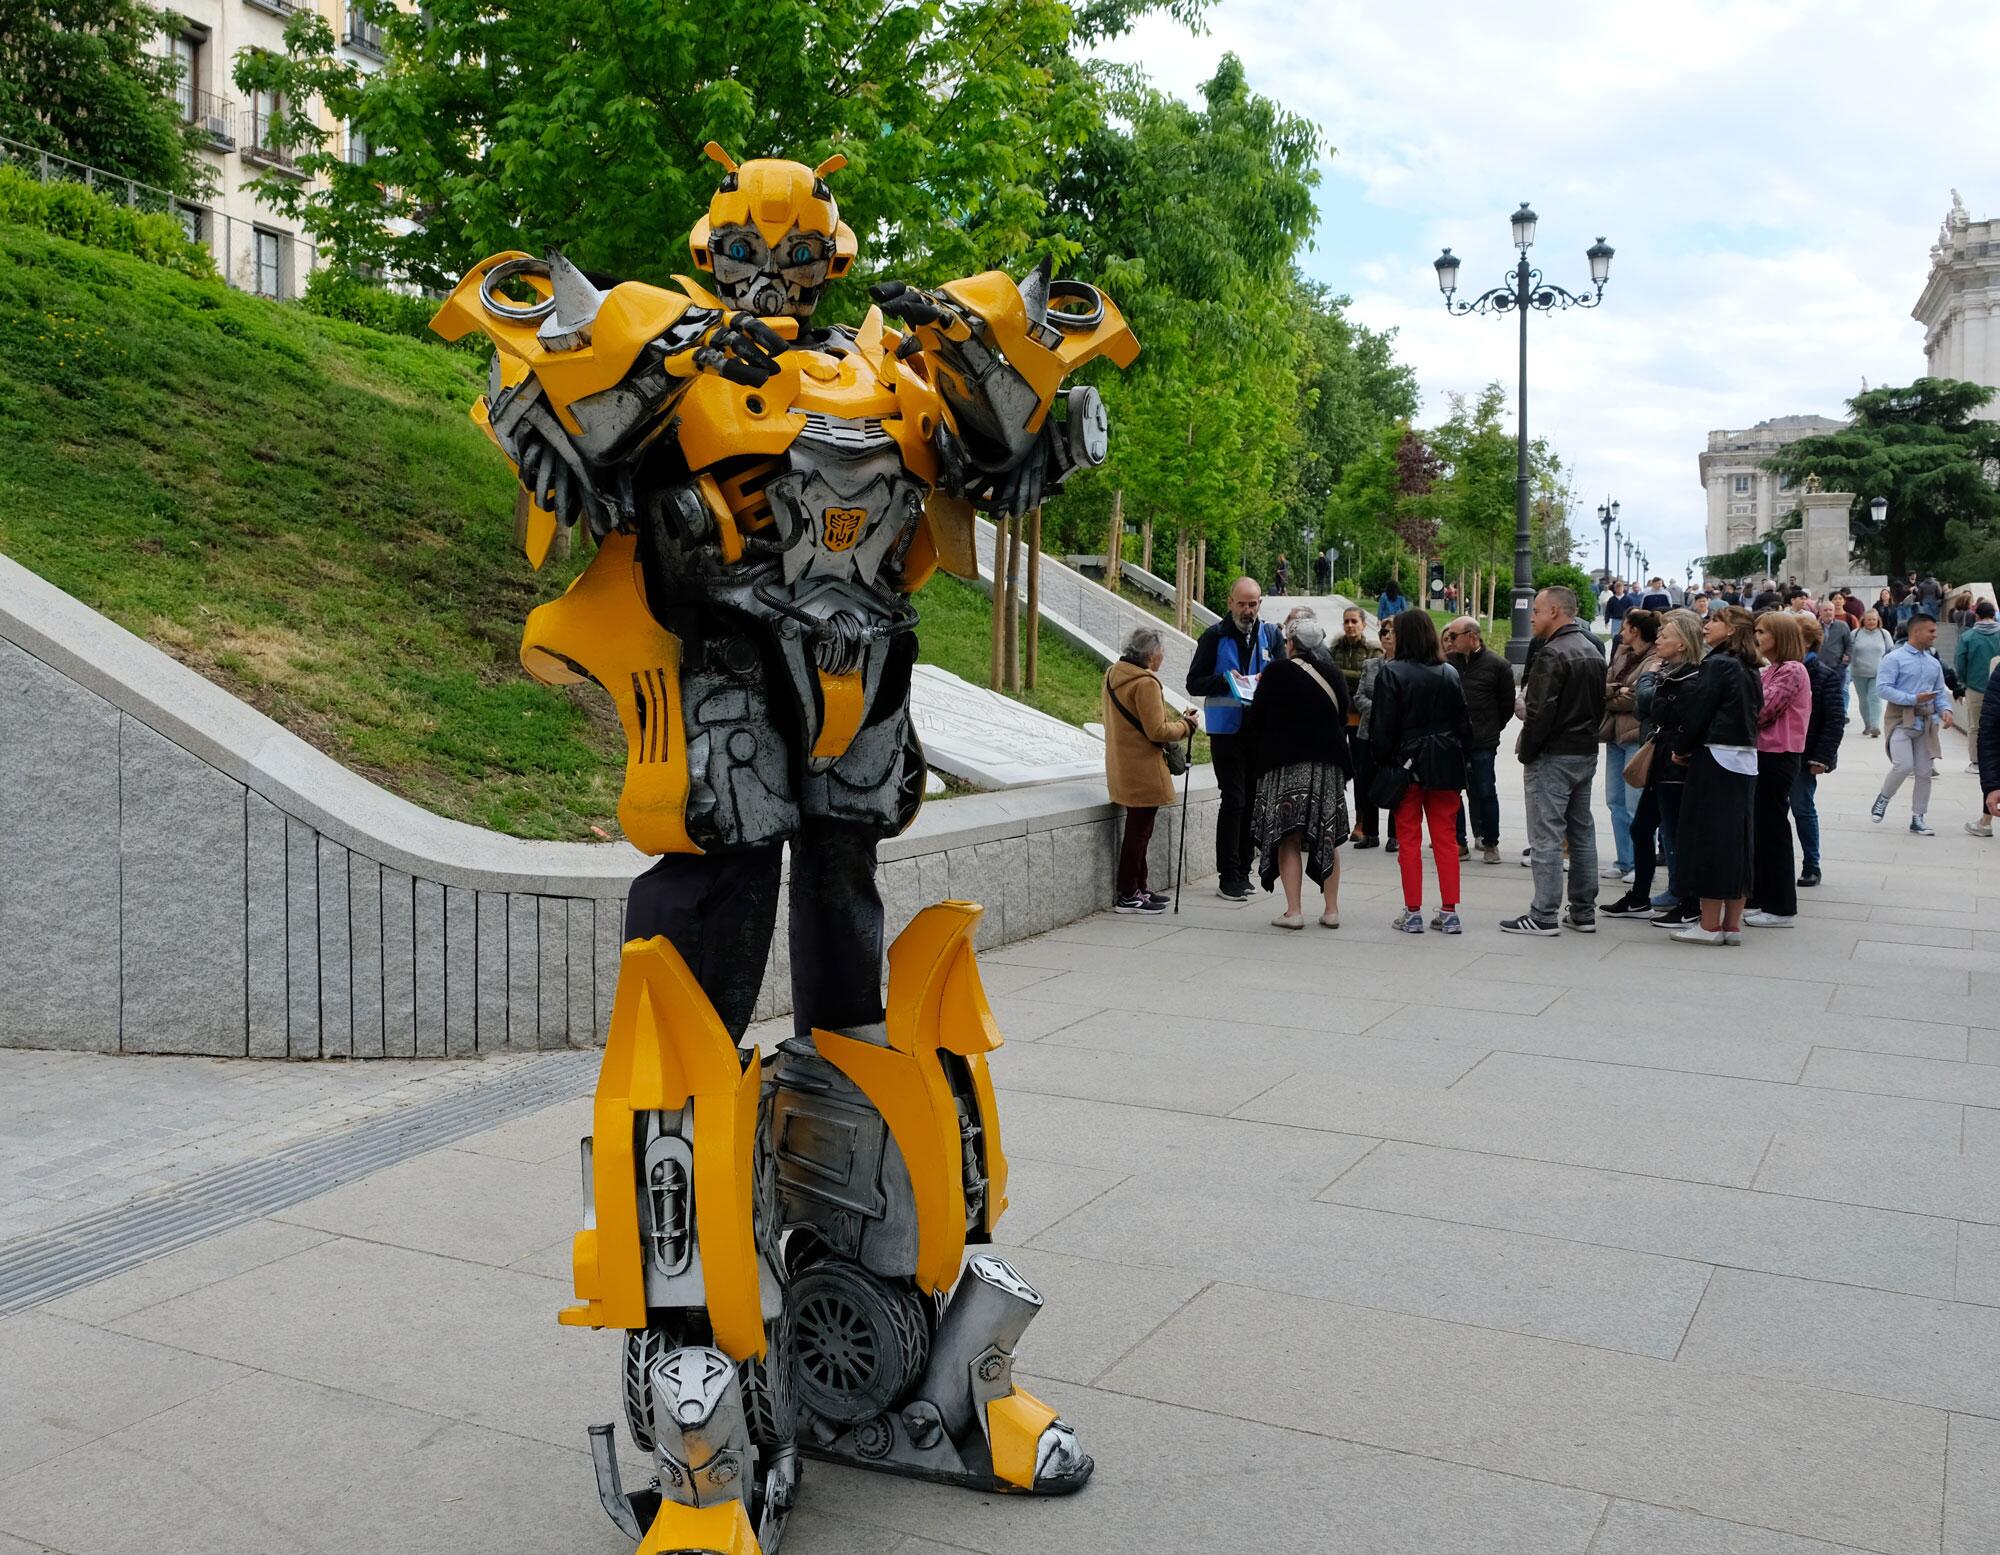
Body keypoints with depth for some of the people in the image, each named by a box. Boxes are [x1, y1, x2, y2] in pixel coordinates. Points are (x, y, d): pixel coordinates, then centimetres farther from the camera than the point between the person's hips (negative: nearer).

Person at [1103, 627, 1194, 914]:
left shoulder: (1113, 674, 9)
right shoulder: (1145, 683, -20)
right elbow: (1157, 731, -22)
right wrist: (1186, 725, -6)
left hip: (1123, 768, 10)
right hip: (1143, 771, -10)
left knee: (1138, 830, 19)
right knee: (1138, 831, -1)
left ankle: (1137, 889, 28)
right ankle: (1127, 896, 5)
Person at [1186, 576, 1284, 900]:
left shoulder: (1270, 635, 10)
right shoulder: (1215, 636, -1)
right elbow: (1194, 683, -1)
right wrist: (1225, 681, -18)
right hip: (1227, 729, -4)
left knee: (1252, 801, 10)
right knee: (1233, 800, -7)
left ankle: (1242, 872, 20)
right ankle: (1228, 877, -2)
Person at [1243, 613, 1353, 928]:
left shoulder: (1278, 672, -8)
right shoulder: (1333, 675, 6)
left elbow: (1255, 719, -2)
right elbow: (1343, 717, 15)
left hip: (1287, 764, -4)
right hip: (1329, 762, 4)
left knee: (1288, 838, 1)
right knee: (1328, 838, 11)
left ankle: (1293, 910, -3)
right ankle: (1331, 909, 15)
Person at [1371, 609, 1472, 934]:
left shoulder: (1392, 673, -9)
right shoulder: (1449, 673, 4)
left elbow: (1382, 726, -10)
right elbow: (1463, 723, 8)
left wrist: (1382, 762, 0)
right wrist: (1459, 758, 14)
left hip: (1407, 764, -4)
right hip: (1444, 766, 4)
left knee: (1409, 840, 4)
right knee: (1446, 838, 7)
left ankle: (1413, 913, 6)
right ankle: (1449, 913, 7)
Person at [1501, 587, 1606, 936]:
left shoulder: (1552, 654, -16)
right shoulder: (1593, 653, 14)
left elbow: (1541, 711, -21)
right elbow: (1600, 705, 18)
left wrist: (1526, 750, -11)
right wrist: (1586, 735, 18)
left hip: (1553, 757, -9)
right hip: (1587, 753, 9)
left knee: (1546, 836, -5)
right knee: (1582, 832, 13)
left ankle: (1544, 916, -3)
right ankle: (1583, 913, 18)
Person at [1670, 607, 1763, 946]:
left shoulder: (1717, 665, -12)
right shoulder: (1749, 670, 12)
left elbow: (1698, 712, -14)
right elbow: (1752, 715, 15)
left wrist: (1682, 750, 2)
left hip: (1715, 759, -8)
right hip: (1746, 761, 8)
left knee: (1708, 838, -2)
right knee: (1737, 839, 10)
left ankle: (1710, 925, 2)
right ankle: (1732, 925, 15)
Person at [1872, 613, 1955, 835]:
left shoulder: (1934, 663, 13)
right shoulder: (1894, 658, -4)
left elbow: (1940, 692, 16)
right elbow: (1883, 688, -13)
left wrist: (1945, 710, -5)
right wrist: (1913, 699, -20)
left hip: (1926, 722, 6)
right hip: (1900, 719, -6)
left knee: (1924, 772, 6)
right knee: (1903, 766, -19)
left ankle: (1918, 818, 16)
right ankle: (1883, 798, 9)